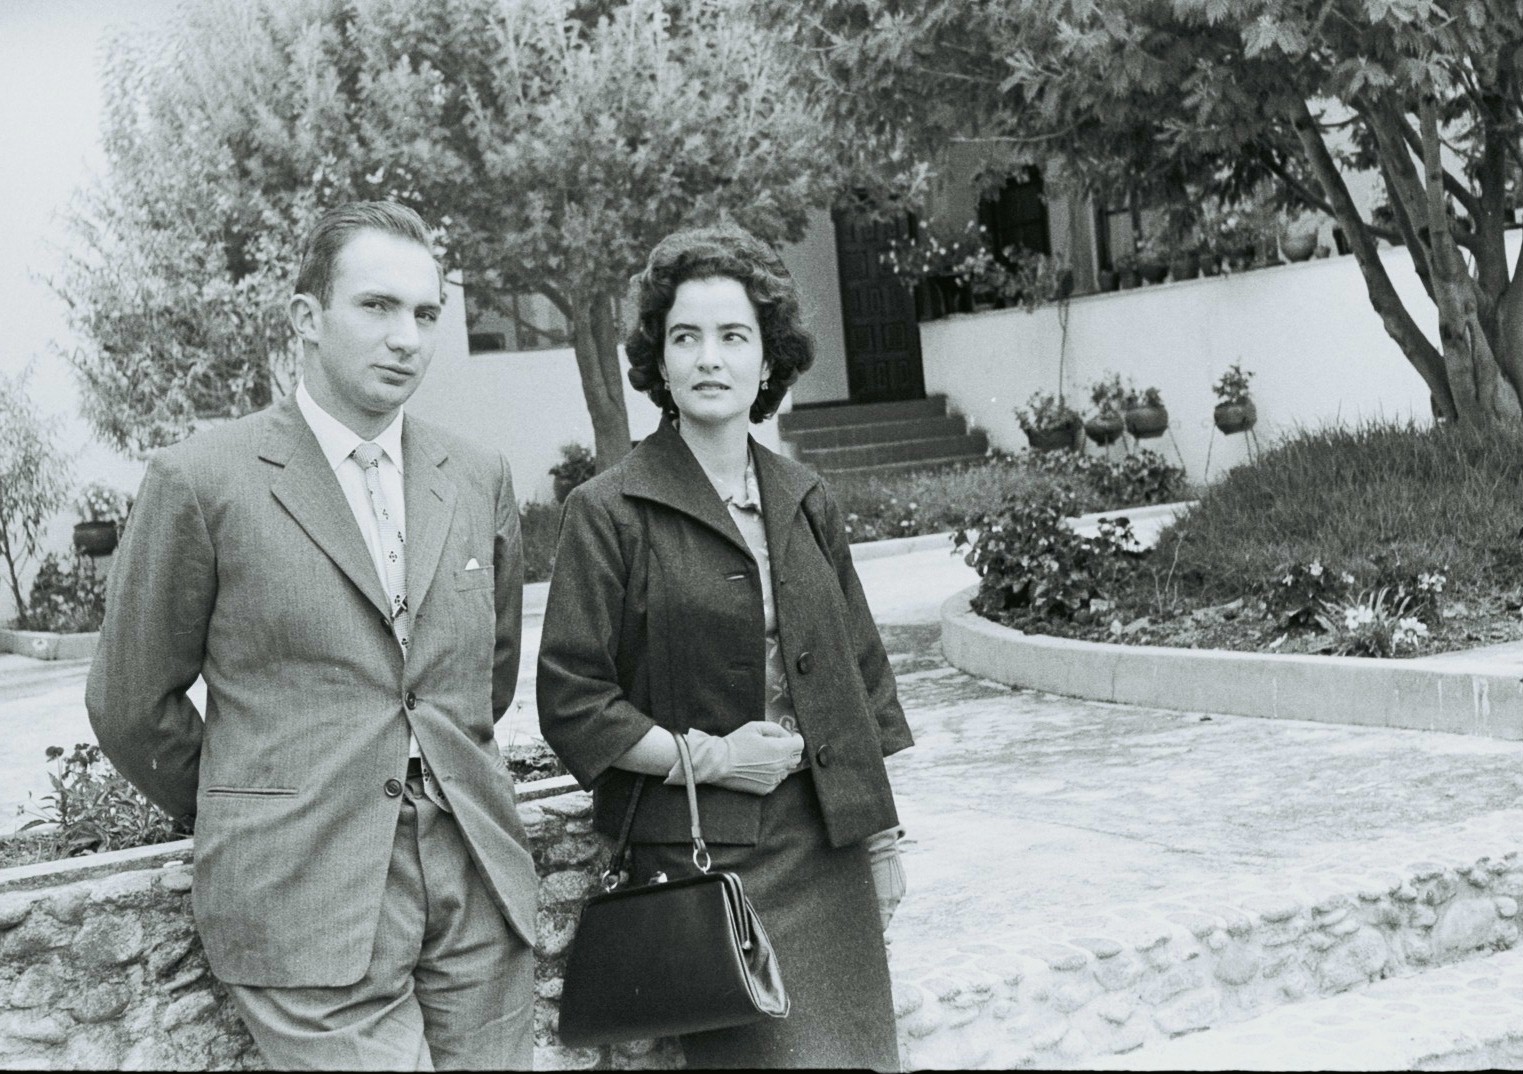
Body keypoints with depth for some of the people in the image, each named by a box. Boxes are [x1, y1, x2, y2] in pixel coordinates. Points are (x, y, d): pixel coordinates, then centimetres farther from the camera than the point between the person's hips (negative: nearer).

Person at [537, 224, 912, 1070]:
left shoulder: (806, 502, 9)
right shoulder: (609, 512, -6)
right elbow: (571, 703, -7)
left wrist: (883, 834, 14)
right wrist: (705, 756, -14)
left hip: (825, 847, 5)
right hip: (696, 853, -5)